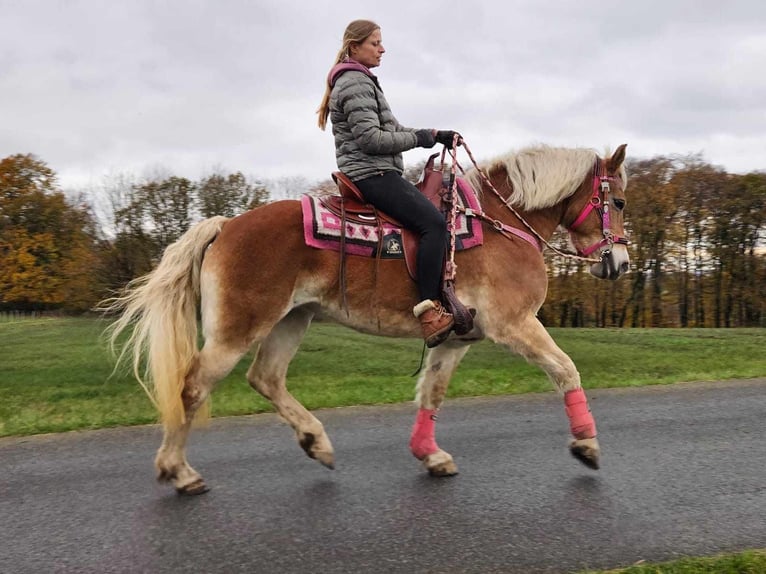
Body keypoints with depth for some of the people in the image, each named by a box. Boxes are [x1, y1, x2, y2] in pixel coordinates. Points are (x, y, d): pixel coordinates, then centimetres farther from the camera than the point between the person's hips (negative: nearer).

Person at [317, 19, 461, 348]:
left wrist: (436, 135, 12)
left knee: (434, 217, 13)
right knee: (434, 222, -23)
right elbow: (370, 138, -20)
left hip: (378, 174, 11)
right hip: (371, 174, -11)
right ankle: (429, 309, -26)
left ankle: (441, 299, 10)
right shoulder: (355, 83, -9)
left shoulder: (362, 82, 24)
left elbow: (390, 129, 24)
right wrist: (420, 138, -10)